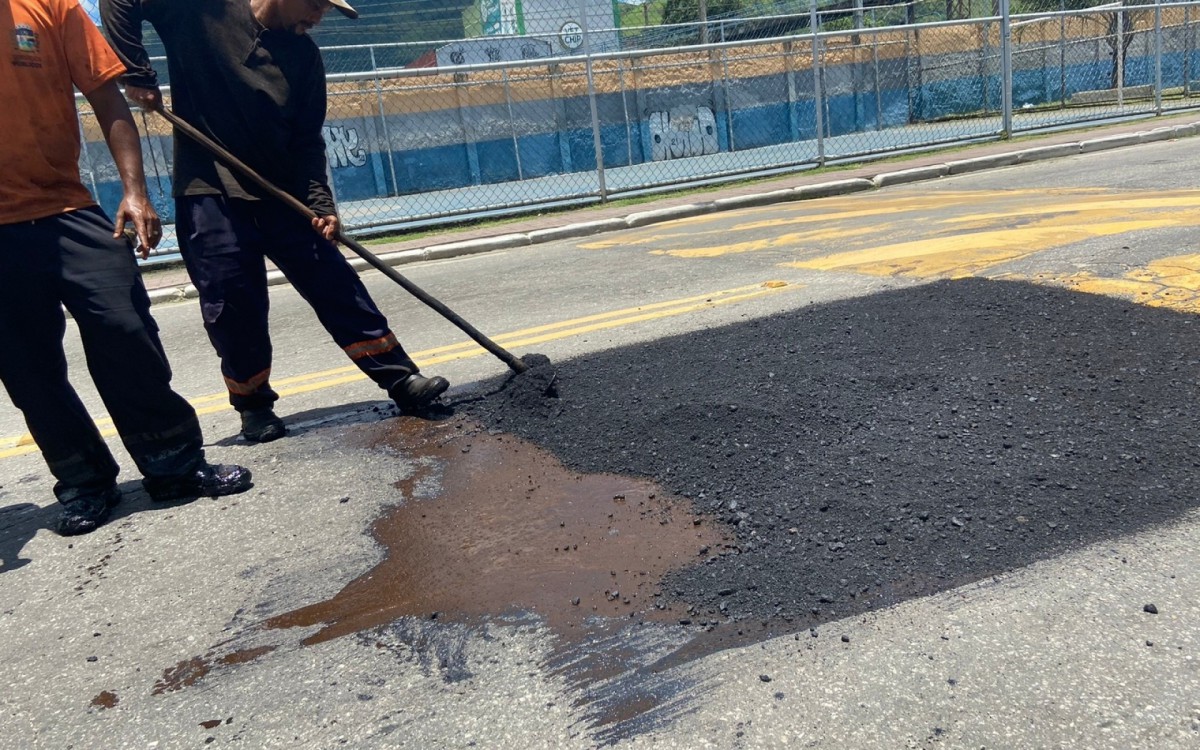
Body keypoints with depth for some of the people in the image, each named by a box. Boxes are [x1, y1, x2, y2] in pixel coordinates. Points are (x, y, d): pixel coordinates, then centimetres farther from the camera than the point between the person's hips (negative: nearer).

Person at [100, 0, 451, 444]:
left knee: (336, 287, 0)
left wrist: (319, 202, -9)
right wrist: (137, 76, -8)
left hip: (283, 194, 3)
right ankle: (254, 404, 18)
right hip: (209, 193, -3)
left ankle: (402, 380, 4)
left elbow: (307, 139, 3)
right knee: (233, 308, -1)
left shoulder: (305, 55, 4)